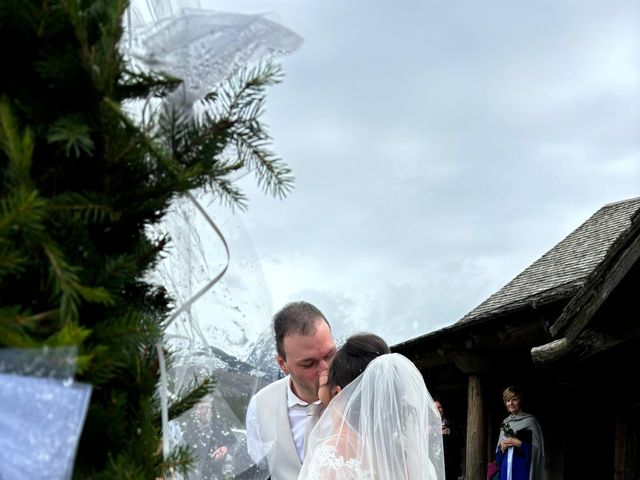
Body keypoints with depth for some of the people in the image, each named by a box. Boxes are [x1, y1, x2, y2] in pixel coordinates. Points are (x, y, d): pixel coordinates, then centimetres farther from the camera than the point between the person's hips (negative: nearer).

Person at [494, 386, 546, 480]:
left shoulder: (530, 420, -1)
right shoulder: (505, 422, 16)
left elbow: (537, 447, -5)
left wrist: (519, 443, -14)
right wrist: (502, 448, -2)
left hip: (523, 466, -5)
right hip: (506, 466, 5)